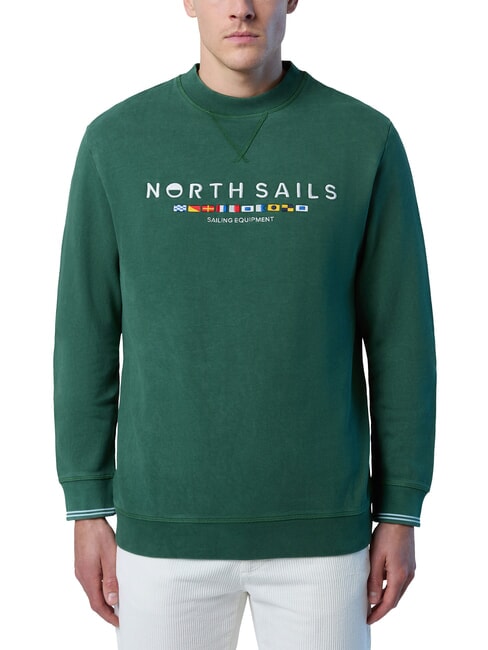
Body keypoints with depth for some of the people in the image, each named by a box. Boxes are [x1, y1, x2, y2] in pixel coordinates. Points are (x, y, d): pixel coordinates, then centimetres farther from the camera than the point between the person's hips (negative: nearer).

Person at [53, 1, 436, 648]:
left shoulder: (366, 139, -3)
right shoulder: (117, 141, -2)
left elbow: (400, 336, 0)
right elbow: (87, 332, 2)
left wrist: (400, 513, 0)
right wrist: (88, 511, 2)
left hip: (316, 522, 0)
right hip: (170, 522, 1)